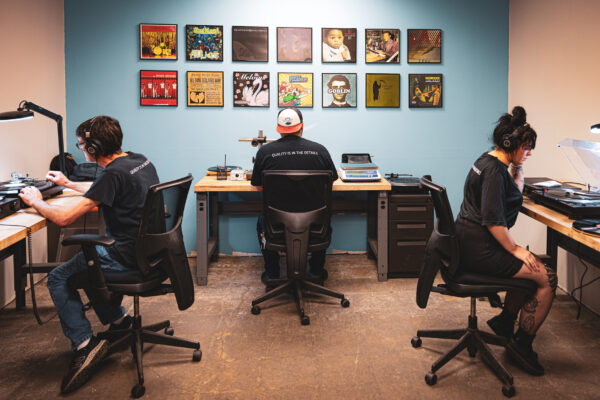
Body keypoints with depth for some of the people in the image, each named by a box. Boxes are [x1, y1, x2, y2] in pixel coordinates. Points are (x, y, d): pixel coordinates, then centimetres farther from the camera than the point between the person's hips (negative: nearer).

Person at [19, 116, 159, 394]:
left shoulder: (114, 174, -22)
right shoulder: (140, 160, 6)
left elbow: (64, 218, -20)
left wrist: (36, 202, -1)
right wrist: (68, 184, 35)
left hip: (129, 255, -9)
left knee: (58, 279, 4)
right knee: (88, 258, 30)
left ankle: (85, 344, -3)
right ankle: (118, 319, 32)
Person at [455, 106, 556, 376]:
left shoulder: (490, 162, 14)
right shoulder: (493, 170, -18)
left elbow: (516, 191, 29)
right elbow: (493, 220, -24)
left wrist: (517, 166, 16)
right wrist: (515, 250, -15)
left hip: (470, 243, 11)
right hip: (479, 249, -11)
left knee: (534, 266, 22)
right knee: (547, 278, -10)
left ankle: (505, 321, 31)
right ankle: (521, 345, 1)